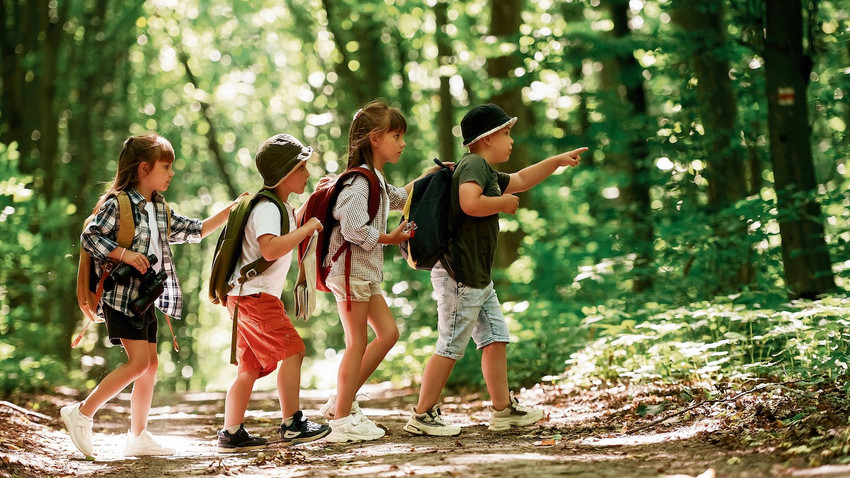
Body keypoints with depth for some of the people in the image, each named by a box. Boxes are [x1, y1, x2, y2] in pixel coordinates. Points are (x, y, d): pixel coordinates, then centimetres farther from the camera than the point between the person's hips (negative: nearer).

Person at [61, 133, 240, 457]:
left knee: (150, 365, 7)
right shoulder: (117, 204, -10)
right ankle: (82, 413, -5)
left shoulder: (160, 209, 14)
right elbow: (89, 237, -16)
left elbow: (195, 231, 20)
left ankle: (138, 436, 15)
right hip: (122, 294, -9)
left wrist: (230, 210, 15)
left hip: (147, 297, 9)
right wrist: (124, 254, -25)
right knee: (138, 362, -15)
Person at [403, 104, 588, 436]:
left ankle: (503, 409, 18)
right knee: (451, 347, -6)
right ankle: (422, 416, 0)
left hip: (478, 278, 11)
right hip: (460, 274, -11)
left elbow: (520, 180, 36)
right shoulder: (475, 165, -13)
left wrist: (557, 161, 33)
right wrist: (504, 202, -14)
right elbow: (470, 203, -31)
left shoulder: (489, 173, 20)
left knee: (495, 339, 11)